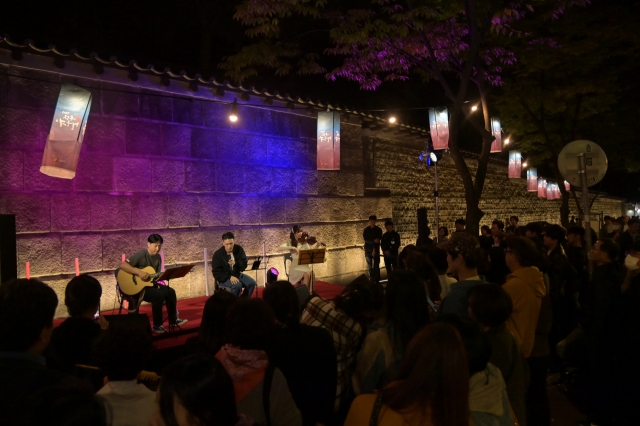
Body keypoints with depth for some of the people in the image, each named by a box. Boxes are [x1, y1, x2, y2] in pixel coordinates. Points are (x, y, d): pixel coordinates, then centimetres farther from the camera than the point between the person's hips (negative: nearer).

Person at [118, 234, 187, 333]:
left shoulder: (158, 257, 5)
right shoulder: (140, 255, -18)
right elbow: (122, 265, -27)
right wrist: (139, 272, -34)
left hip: (150, 283, 8)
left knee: (171, 292, -3)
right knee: (159, 295, -26)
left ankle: (173, 320, 12)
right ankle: (157, 326, -13)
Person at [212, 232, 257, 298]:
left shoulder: (239, 249, -7)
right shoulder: (217, 254, -16)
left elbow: (244, 264, -10)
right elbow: (216, 273, -14)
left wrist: (236, 263, -32)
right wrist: (229, 277, -27)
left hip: (237, 275, 4)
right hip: (224, 277, -4)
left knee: (252, 283, -17)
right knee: (237, 285, -32)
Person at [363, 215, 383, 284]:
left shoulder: (378, 230, 1)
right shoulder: (366, 230, 5)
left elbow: (378, 240, -7)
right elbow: (365, 239, -8)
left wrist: (375, 249, -17)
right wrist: (374, 240, -20)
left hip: (376, 250, -1)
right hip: (368, 250, 2)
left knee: (376, 266, -7)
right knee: (370, 267, 4)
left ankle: (377, 281, -2)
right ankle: (371, 281, 9)